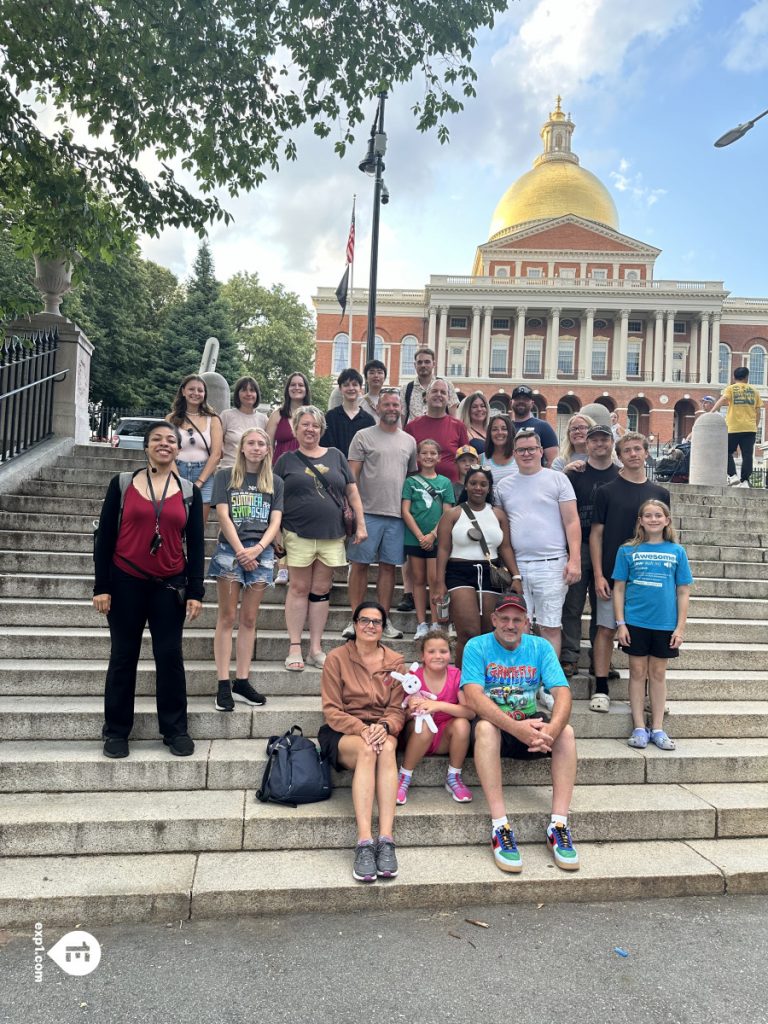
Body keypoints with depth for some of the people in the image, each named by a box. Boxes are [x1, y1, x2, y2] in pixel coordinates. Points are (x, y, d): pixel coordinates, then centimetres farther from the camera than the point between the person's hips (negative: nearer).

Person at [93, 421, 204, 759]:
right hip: (125, 583, -1)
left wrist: (195, 591, -1)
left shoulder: (189, 491, 4)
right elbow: (104, 536, 1)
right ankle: (116, 731, 20)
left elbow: (196, 545, 5)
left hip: (170, 586, 1)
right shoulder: (122, 484, 0)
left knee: (170, 656, 5)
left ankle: (176, 729, 17)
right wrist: (101, 586, -4)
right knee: (123, 656, 8)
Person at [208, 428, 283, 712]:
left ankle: (241, 682, 10)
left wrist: (257, 548, -11)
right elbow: (223, 515, -3)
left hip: (261, 552, 3)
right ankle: (223, 684, 0)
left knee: (249, 619, 5)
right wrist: (241, 551, -12)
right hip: (230, 549, -2)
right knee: (227, 618, -1)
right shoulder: (225, 477, 6)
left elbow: (275, 522, 5)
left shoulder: (275, 483, 12)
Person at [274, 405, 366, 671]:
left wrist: (361, 524, 4)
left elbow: (352, 492, 11)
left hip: (331, 536, 2)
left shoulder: (336, 456, 10)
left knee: (321, 591, 7)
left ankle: (316, 648, 15)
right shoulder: (287, 459, 5)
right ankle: (295, 648, 10)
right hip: (299, 535, -2)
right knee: (299, 589, 1)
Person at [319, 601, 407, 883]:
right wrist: (361, 729, -22)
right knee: (367, 751, -36)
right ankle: (364, 843, -41)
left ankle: (386, 840, -40)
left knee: (387, 748, -34)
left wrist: (383, 727, -20)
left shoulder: (395, 662, 7)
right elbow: (332, 710, -5)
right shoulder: (337, 658, 0)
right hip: (343, 733, -2)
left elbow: (398, 710, 3)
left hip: (382, 730, 2)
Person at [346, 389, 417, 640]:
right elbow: (352, 475, -2)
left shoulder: (409, 441, 15)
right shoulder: (363, 436, 2)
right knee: (360, 564, 0)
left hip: (397, 515, 4)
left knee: (389, 566, 7)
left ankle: (384, 619, 15)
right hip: (367, 512, -3)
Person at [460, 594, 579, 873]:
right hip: (495, 724, -3)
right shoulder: (477, 646, -9)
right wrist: (516, 728, -36)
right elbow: (473, 697, -23)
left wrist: (551, 729, -33)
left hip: (529, 723, 3)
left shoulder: (541, 647, 0)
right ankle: (499, 826, -35)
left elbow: (562, 693, -12)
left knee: (566, 731, -24)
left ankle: (558, 824, -23)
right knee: (485, 727, -35)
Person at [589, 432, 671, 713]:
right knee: (606, 629, 1)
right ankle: (601, 689, 9)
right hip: (613, 574, -2)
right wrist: (598, 575, -8)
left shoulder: (660, 493, 8)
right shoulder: (607, 491, 0)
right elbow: (596, 534, -1)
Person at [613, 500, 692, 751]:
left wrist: (680, 627, -1)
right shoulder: (628, 550, -1)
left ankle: (657, 729, 19)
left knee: (658, 673, 10)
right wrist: (620, 623, -5)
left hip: (665, 624, 1)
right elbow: (619, 589, 1)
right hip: (635, 622, -1)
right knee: (638, 672, 6)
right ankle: (639, 728, 15)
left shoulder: (677, 551, 2)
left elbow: (683, 592, 4)